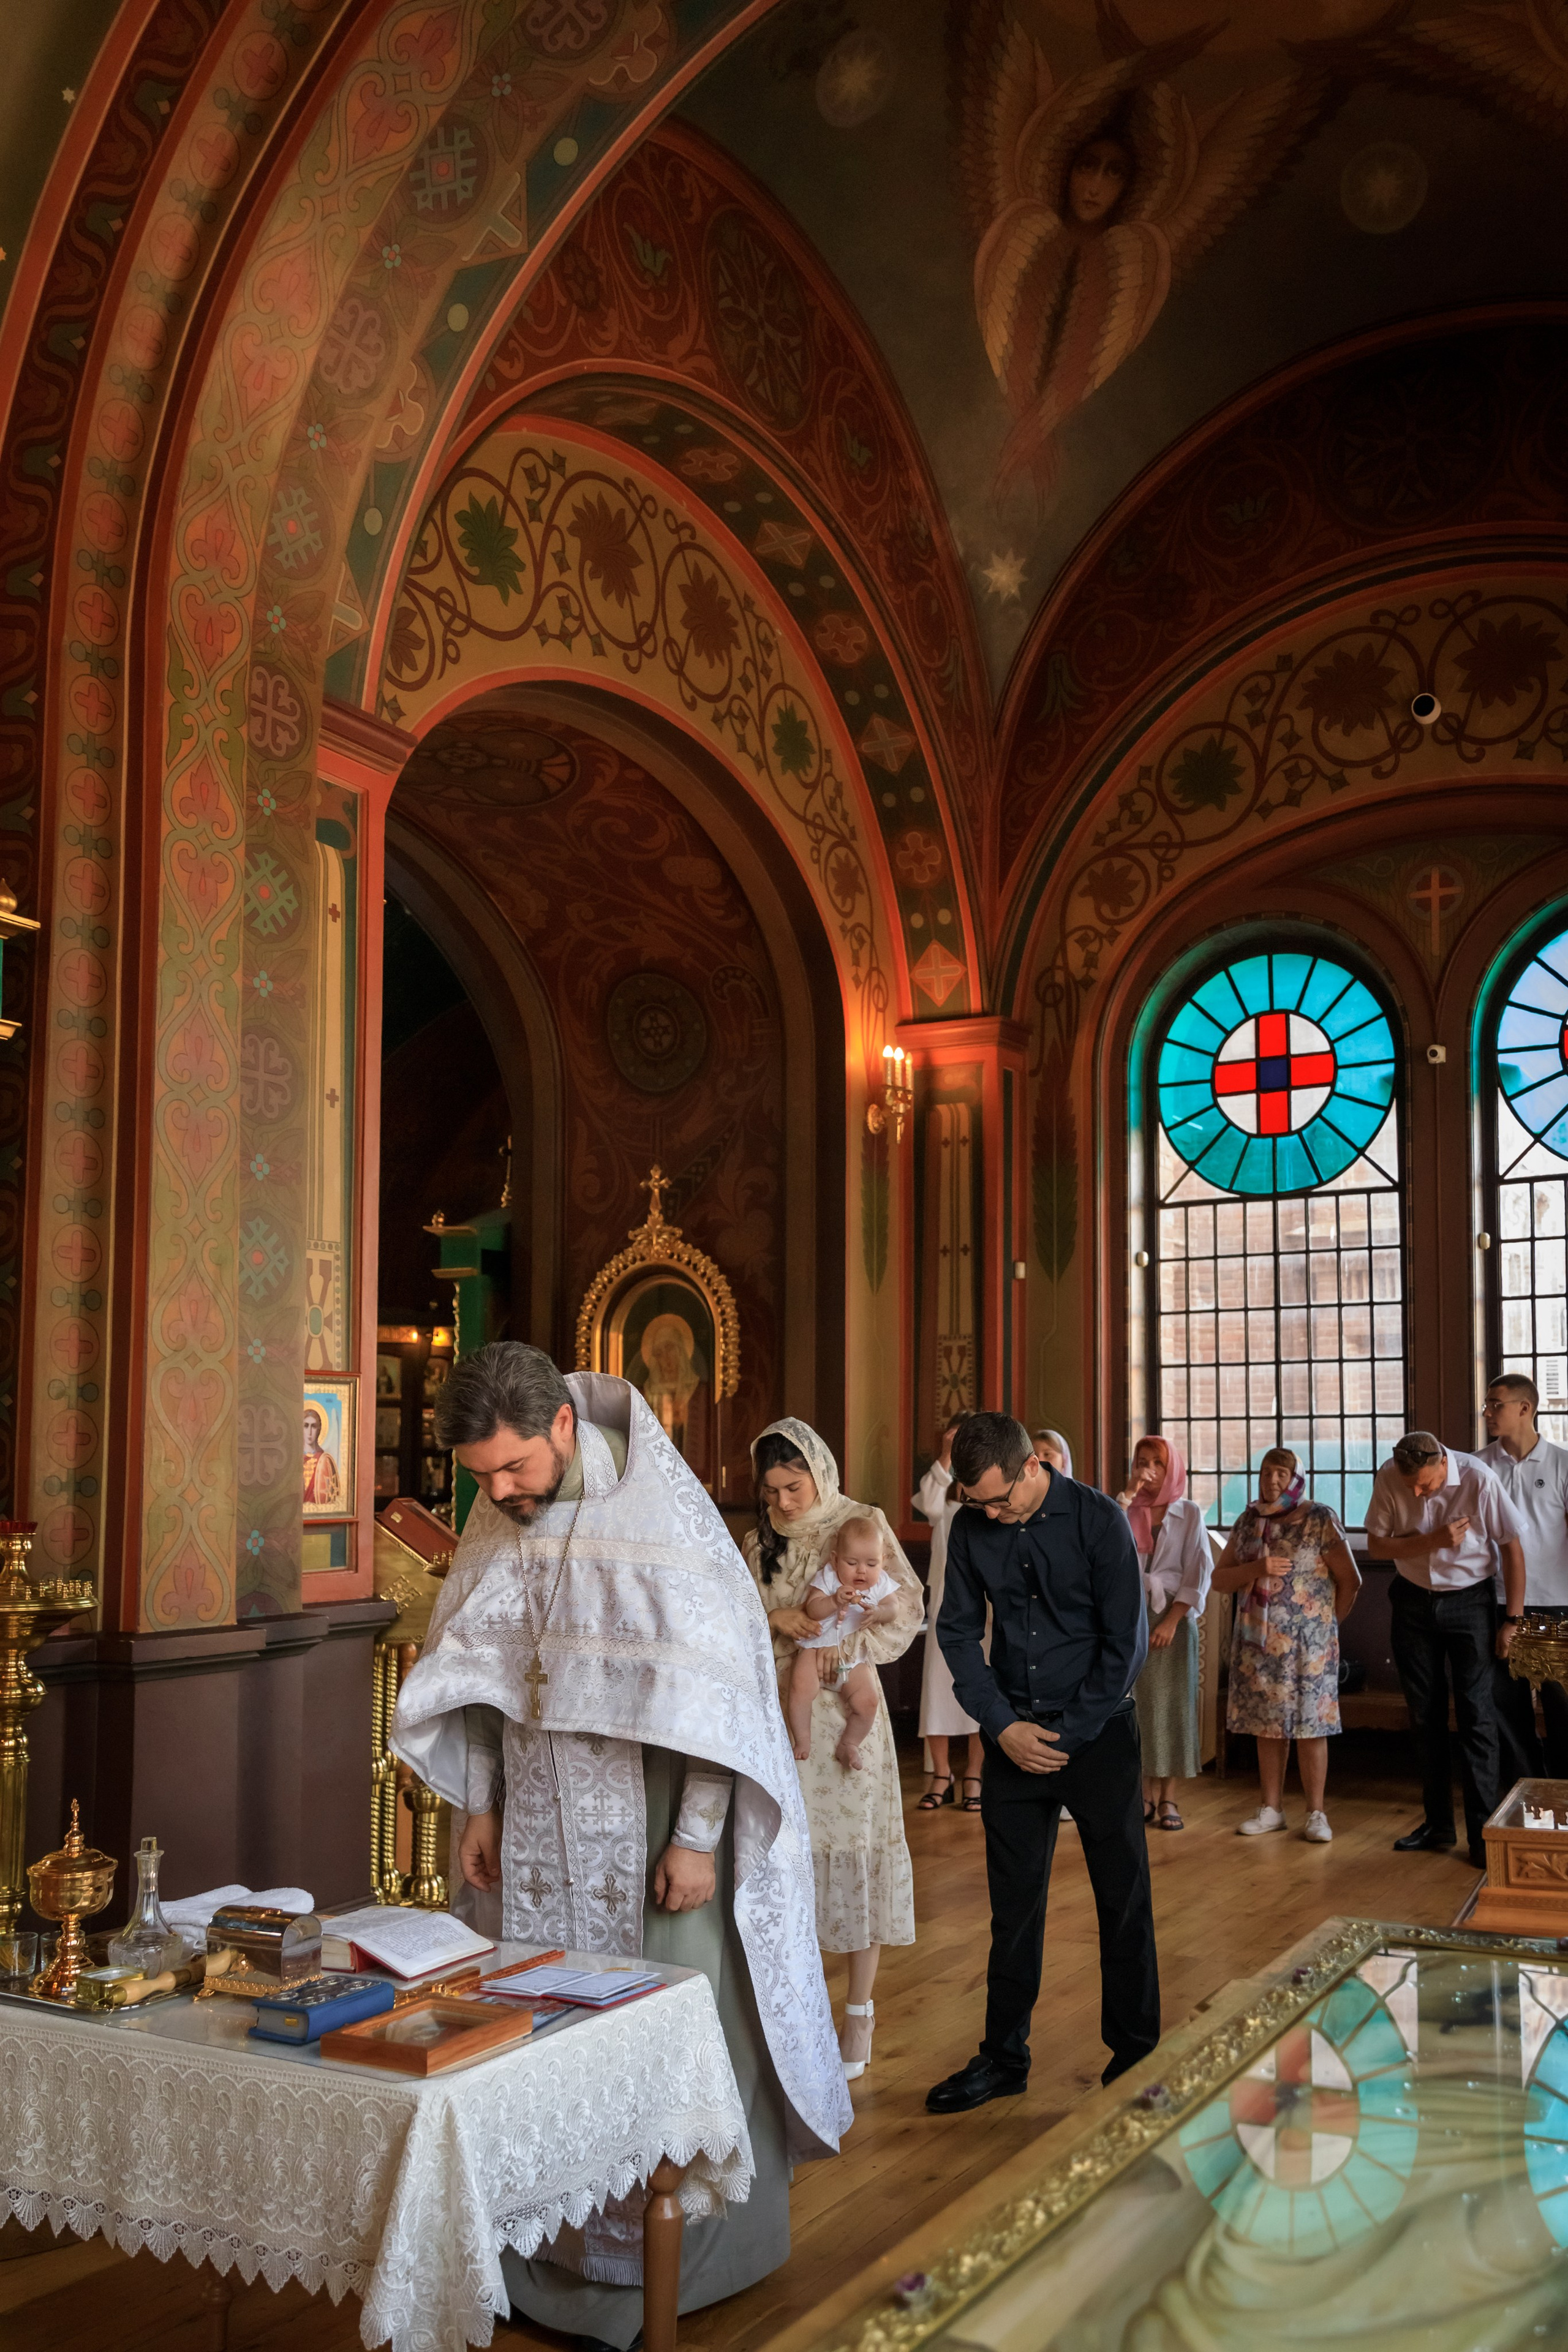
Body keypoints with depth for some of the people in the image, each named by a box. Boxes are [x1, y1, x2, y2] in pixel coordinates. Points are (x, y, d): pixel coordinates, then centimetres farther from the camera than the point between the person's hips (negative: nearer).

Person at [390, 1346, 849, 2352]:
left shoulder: (665, 1514, -17)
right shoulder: (499, 1521, 0)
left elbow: (716, 1687, -16)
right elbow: (480, 1671, 9)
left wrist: (696, 1840, -16)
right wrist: (481, 1806, 3)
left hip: (652, 1827, -5)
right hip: (542, 1834, 5)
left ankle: (686, 2247, 20)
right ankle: (556, 2241, 26)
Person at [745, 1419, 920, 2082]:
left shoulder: (862, 1525, -2)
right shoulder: (760, 1543, 12)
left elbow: (906, 1608, -6)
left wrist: (848, 1643, -18)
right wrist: (776, 1618, -10)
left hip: (845, 1709, -4)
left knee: (855, 1848, -1)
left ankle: (859, 2014, 9)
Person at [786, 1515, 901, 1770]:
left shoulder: (882, 1584, 4)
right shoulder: (827, 1578, -3)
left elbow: (893, 1608, -10)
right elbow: (812, 1609, -15)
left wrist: (879, 1613, -32)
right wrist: (835, 1601, -32)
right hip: (817, 1647, -2)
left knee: (867, 1701, -17)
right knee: (801, 1689, -27)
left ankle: (849, 1744, 9)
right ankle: (802, 1743, -8)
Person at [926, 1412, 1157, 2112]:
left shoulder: (1098, 1521, -12)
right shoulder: (971, 1528, -2)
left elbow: (1126, 1642, -10)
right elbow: (958, 1632, 5)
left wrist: (1068, 1735, -10)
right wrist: (1003, 1726, -5)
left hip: (1096, 1732, -3)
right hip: (1012, 1735, 3)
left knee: (1123, 1898, 6)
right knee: (1013, 1904, 8)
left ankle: (1135, 2052, 20)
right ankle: (1003, 2059, 19)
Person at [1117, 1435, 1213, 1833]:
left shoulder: (1189, 1513, 3)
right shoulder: (1127, 1510, 8)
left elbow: (1199, 1572, -3)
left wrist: (1172, 1620, -11)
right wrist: (1127, 1497, -14)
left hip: (1173, 1616, -2)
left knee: (1171, 1703, -1)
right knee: (1137, 1703, 1)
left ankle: (1168, 1797, 5)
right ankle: (1148, 1793, 9)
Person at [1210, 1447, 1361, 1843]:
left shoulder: (1320, 1520, -5)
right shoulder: (1249, 1521, 9)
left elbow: (1350, 1580, -3)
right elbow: (1219, 1580, 6)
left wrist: (1329, 1623, 2)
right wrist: (1256, 1568, -10)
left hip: (1306, 1644, -4)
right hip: (1259, 1640, 4)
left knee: (1309, 1724, -2)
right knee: (1267, 1723, 8)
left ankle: (1316, 1814, 6)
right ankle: (1272, 1808, 17)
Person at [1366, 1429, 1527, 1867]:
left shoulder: (1478, 1480, -21)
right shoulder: (1389, 1478, -14)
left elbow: (1512, 1549, -11)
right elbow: (1377, 1546, -7)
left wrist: (1511, 1620, -9)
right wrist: (1433, 1540, -23)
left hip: (1468, 1601, -3)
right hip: (1414, 1602, 3)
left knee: (1477, 1716, -7)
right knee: (1425, 1715, 9)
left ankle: (1483, 1834, -3)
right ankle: (1438, 1823, 20)